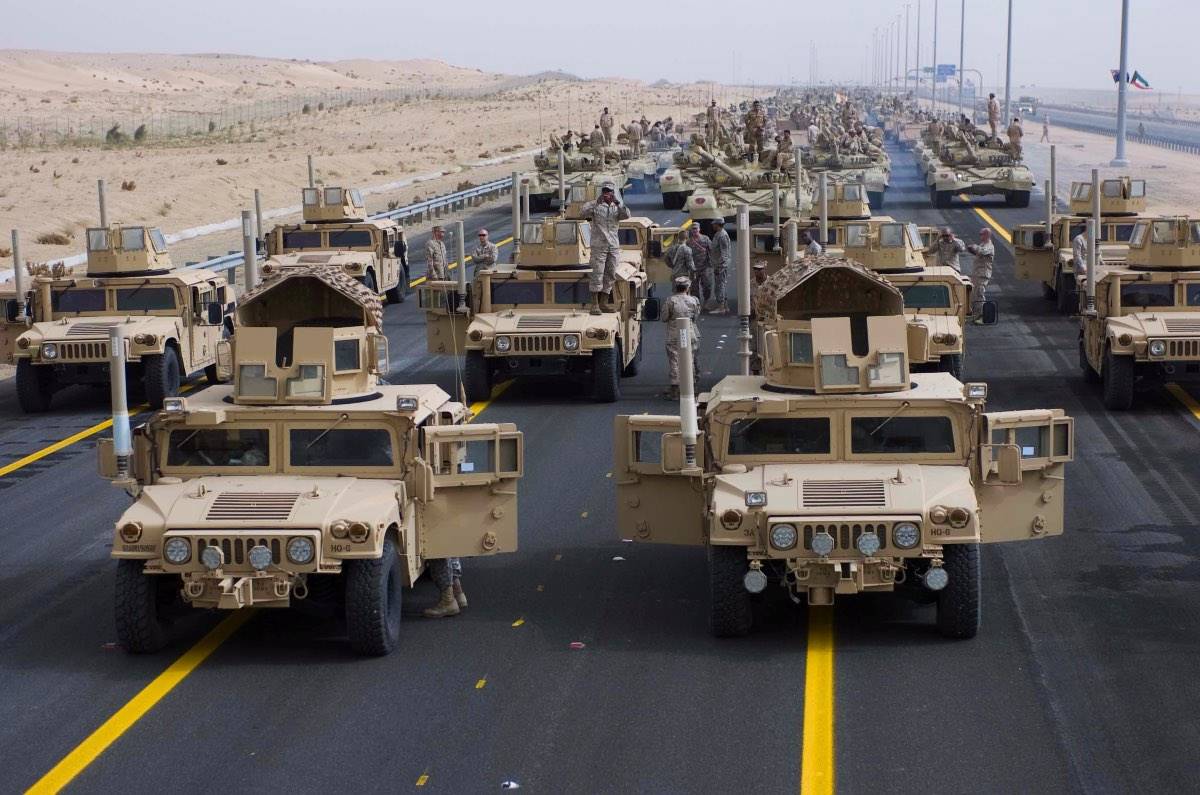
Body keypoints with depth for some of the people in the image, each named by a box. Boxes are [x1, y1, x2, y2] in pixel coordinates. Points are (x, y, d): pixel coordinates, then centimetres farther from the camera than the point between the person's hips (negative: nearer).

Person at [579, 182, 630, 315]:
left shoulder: (617, 208, 10)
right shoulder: (594, 205, 1)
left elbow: (626, 215, -9)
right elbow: (582, 214, -16)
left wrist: (617, 202, -20)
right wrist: (597, 203, -25)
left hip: (613, 246, 4)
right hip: (598, 245, -4)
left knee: (610, 275, 6)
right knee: (597, 274, -8)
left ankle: (605, 303, 14)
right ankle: (594, 304, -7)